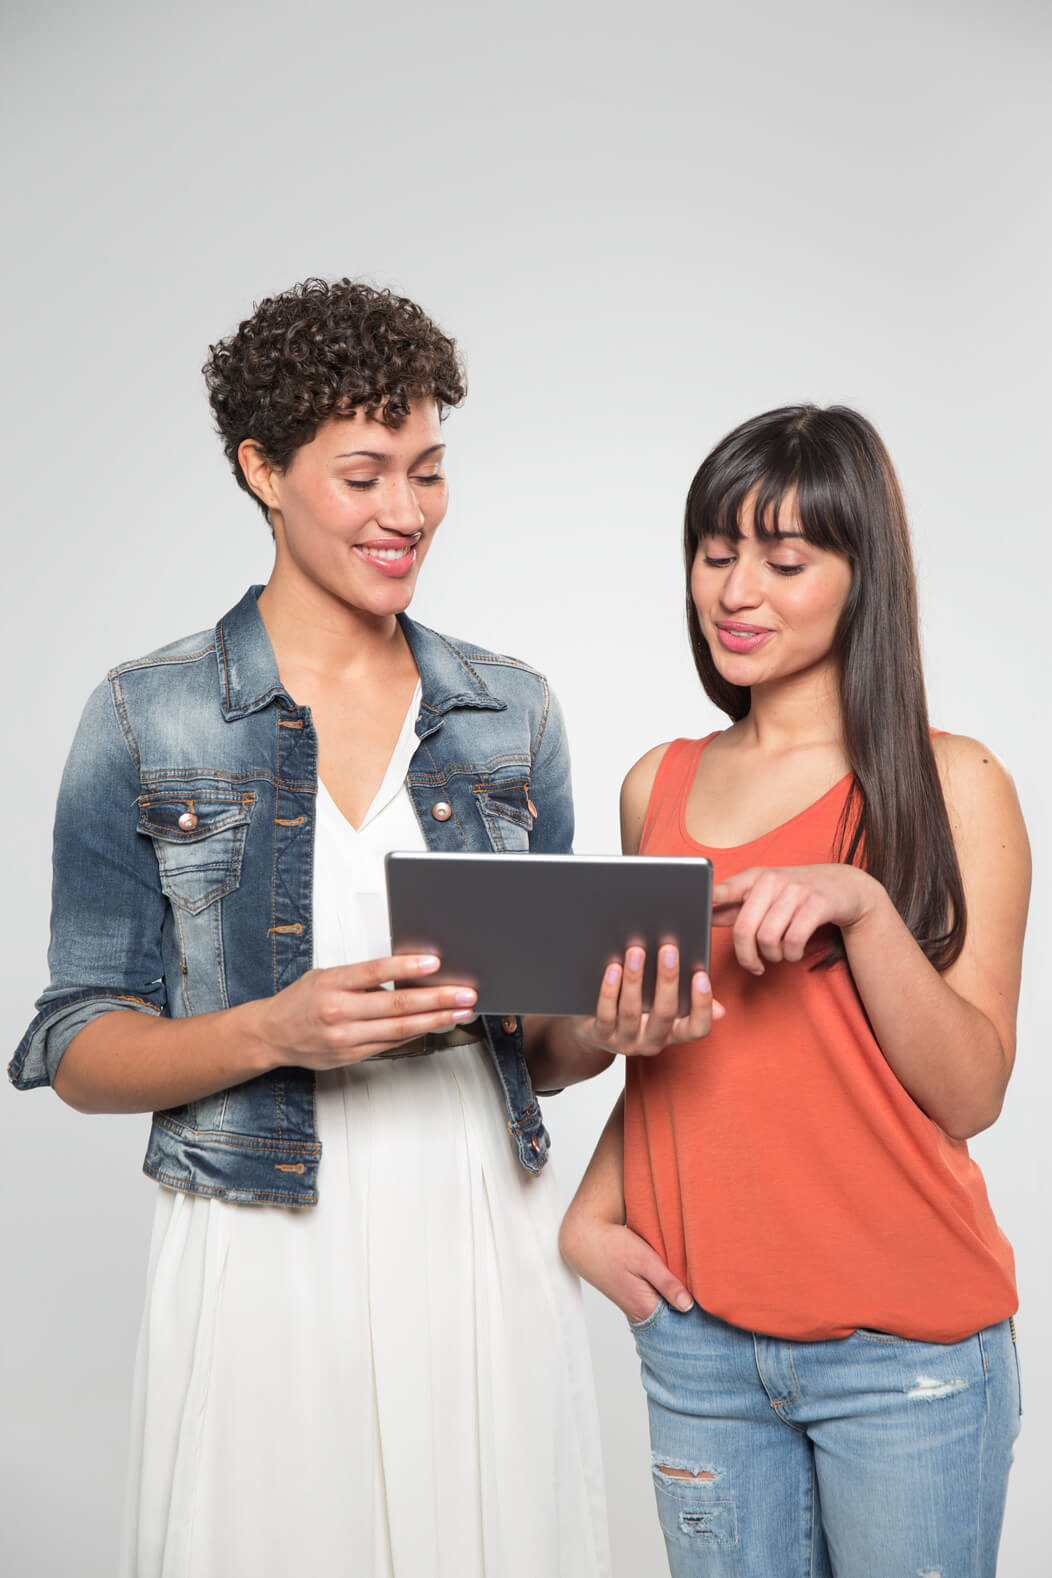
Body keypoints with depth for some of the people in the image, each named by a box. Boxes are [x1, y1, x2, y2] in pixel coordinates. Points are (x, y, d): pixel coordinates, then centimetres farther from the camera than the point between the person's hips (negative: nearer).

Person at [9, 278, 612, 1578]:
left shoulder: (511, 714, 6)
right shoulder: (146, 720, -3)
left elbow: (540, 1050, 11)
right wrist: (276, 1031, -20)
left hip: (488, 1242, 3)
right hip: (268, 1262, -2)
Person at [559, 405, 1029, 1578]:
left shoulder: (953, 785, -4)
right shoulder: (657, 787, 7)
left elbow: (971, 1093, -9)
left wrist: (859, 904, -23)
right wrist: (590, 1212, 1)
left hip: (901, 1350, -3)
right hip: (699, 1335, 4)